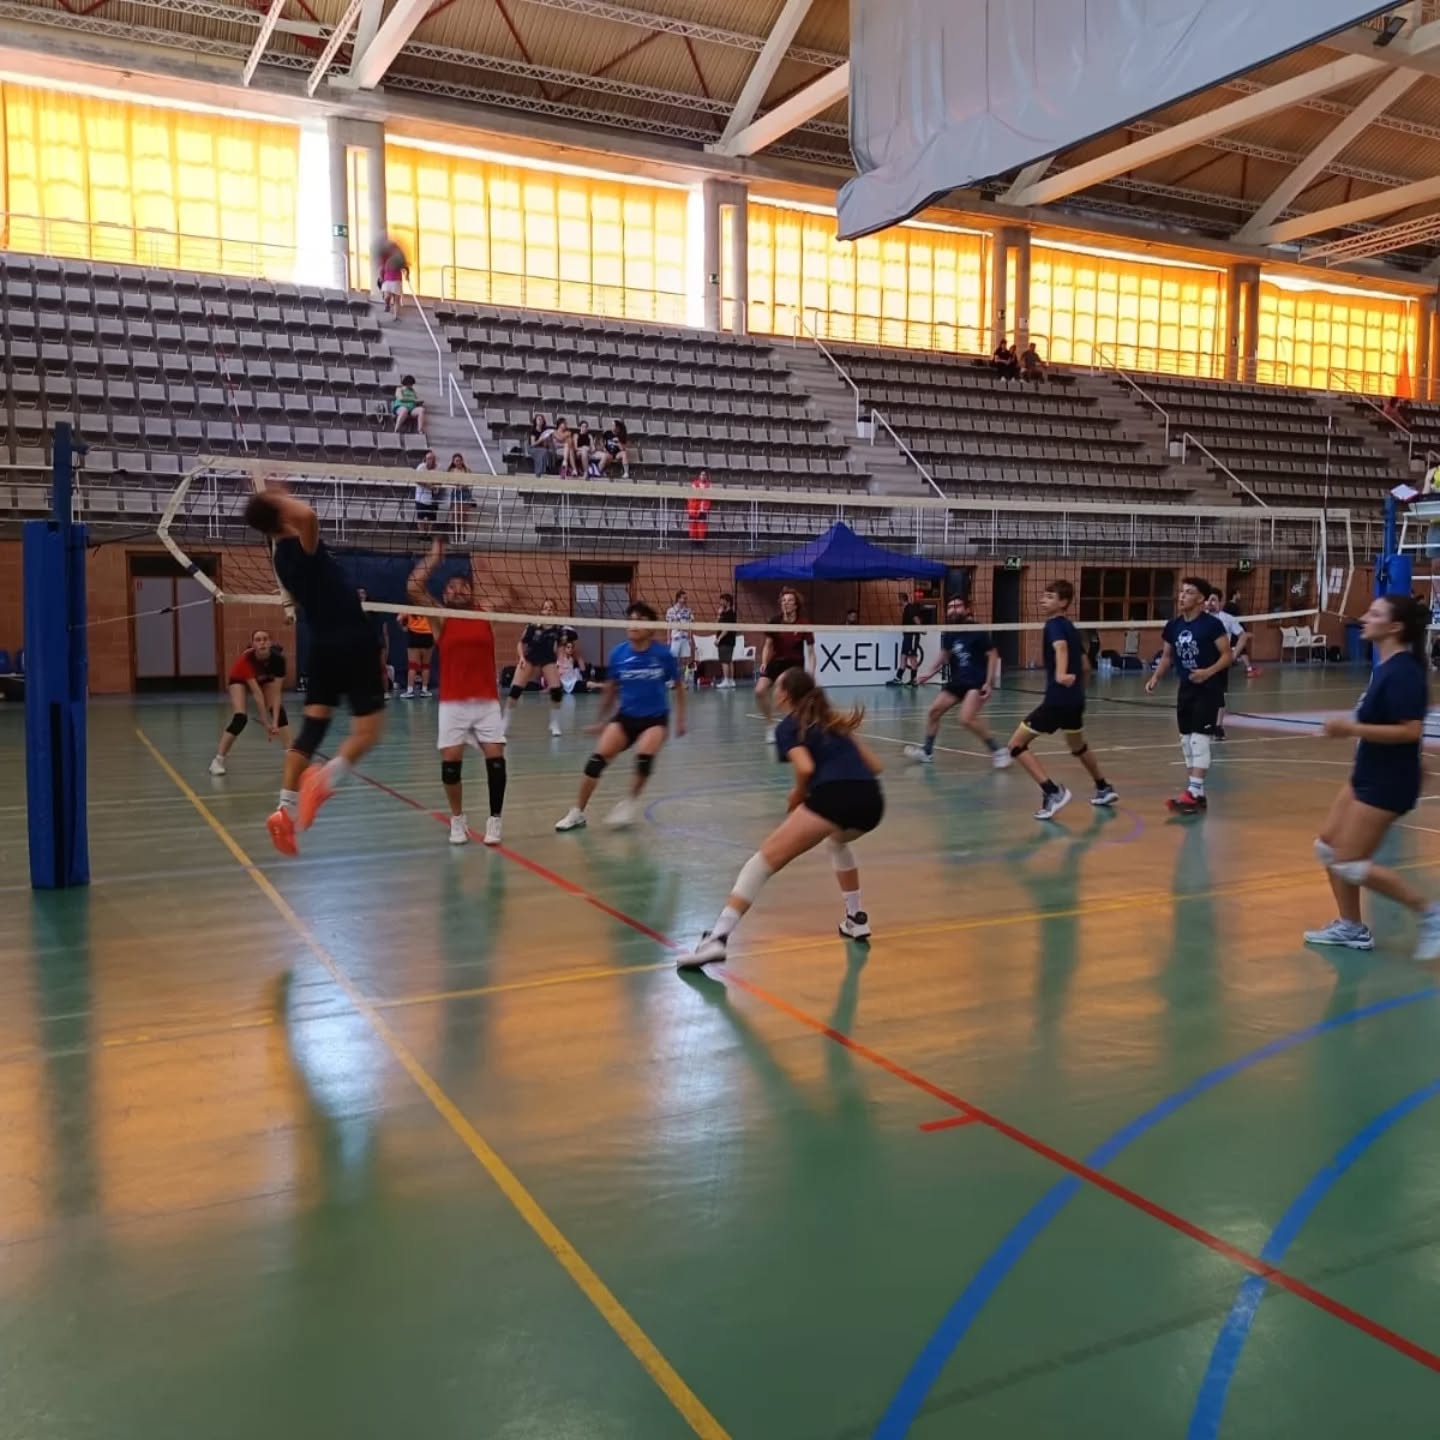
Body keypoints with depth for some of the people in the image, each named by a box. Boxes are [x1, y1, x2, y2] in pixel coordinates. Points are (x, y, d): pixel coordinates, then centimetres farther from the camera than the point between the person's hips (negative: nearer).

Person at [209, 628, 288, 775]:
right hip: (239, 680, -3)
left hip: (265, 680, 3)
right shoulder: (246, 659, -40)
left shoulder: (277, 658, -34)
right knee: (240, 718, -21)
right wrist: (266, 723, -42)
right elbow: (256, 693, -41)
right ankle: (218, 760, -13)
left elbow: (276, 693, -32)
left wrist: (275, 722, -39)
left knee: (279, 710, -16)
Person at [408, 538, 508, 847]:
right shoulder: (441, 621, 5)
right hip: (453, 703, -1)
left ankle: (494, 820, 4)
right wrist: (435, 557, 1)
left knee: (496, 759, -8)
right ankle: (457, 819, 13)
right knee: (450, 761, -6)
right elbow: (413, 588, -6)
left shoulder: (486, 617, 11)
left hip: (487, 702, 1)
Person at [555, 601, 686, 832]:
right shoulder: (618, 654, -5)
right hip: (626, 717, 2)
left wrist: (680, 719, 7)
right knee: (597, 758, -13)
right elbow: (611, 689, 11)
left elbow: (678, 686, 7)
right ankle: (577, 813, 2)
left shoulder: (663, 654, -10)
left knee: (645, 755, -30)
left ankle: (631, 802, -4)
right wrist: (602, 720, 18)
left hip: (655, 718, -2)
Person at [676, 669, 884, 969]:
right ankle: (856, 919, 38)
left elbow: (805, 768, -5)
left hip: (834, 796, -6)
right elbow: (875, 766, 29)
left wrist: (797, 796, 12)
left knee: (764, 859, -4)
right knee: (838, 840, 41)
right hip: (872, 800, 6)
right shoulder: (834, 722, 31)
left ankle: (718, 937, -18)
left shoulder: (788, 726, 13)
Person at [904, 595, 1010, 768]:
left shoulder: (978, 631, -13)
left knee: (967, 718, -24)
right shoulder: (949, 634, 5)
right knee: (934, 710, 6)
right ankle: (927, 751, 22)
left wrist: (989, 683, -17)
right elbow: (944, 653, 23)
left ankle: (998, 751, -12)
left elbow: (993, 655, -11)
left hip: (977, 681, -8)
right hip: (958, 680, 8)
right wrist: (930, 673, 16)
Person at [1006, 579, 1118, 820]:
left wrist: (1060, 675, -52)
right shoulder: (1071, 627, 16)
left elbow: (1061, 647, -34)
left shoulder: (1054, 624, -11)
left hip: (1057, 699, -9)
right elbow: (1083, 664, 25)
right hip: (1075, 699, 9)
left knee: (1016, 744, -6)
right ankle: (1104, 789, 49)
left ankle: (1053, 792, -15)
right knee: (1078, 746, 33)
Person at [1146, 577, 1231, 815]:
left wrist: (1209, 672, -26)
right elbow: (1167, 657, 16)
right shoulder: (1173, 626, 6)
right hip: (1186, 689, 7)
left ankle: (1194, 793, -15)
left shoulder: (1212, 624, -12)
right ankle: (1197, 794, 18)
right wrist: (1155, 678, 0)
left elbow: (1227, 656, -10)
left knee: (1199, 739, -13)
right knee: (1186, 741, 9)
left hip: (1208, 690, -7)